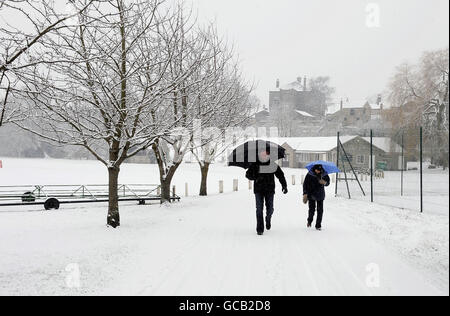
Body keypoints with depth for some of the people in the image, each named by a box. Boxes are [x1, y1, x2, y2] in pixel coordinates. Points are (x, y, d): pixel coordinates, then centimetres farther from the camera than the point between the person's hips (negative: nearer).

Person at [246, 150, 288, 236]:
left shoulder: (274, 166, 0)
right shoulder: (255, 165, -2)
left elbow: (281, 175, 6)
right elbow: (248, 174, -2)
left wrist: (284, 186, -4)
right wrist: (255, 177, -22)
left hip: (270, 190, 1)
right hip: (258, 190, -1)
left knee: (270, 208, 1)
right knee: (259, 209, -7)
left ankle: (268, 219, 36)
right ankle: (260, 229, -1)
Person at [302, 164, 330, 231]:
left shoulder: (324, 174, -2)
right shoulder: (310, 174, -8)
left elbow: (328, 182, 8)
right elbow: (305, 184, -5)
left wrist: (325, 182, -17)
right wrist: (305, 194, -13)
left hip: (320, 195, 2)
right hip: (311, 195, -2)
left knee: (320, 210, -3)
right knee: (312, 210, -4)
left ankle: (318, 225, 8)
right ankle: (310, 221, 26)